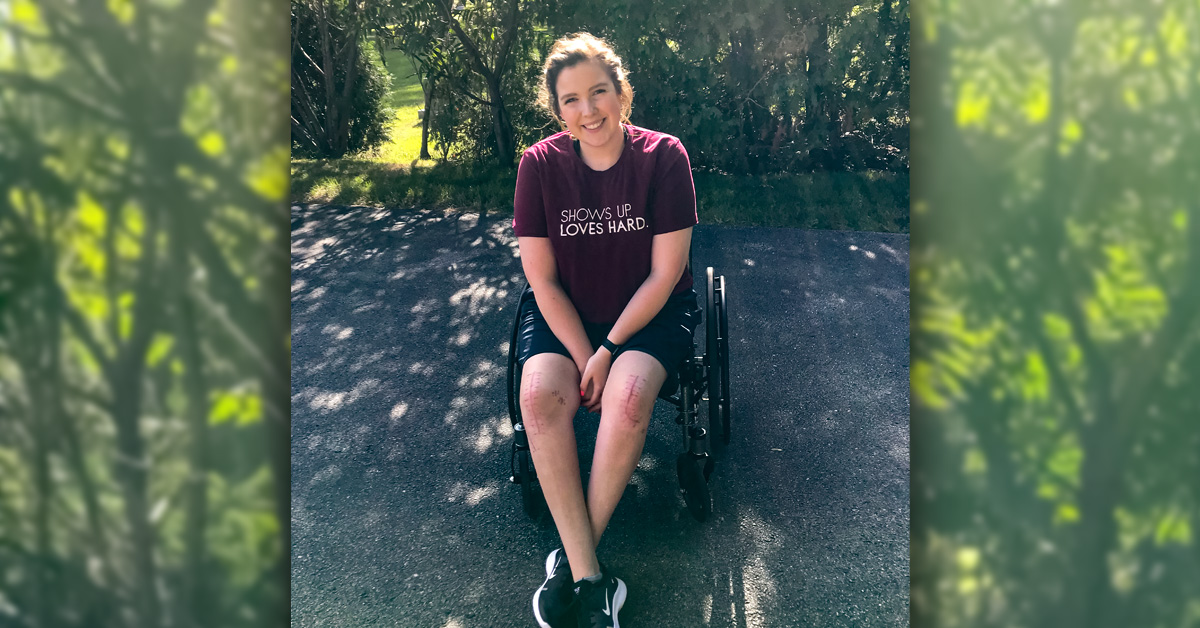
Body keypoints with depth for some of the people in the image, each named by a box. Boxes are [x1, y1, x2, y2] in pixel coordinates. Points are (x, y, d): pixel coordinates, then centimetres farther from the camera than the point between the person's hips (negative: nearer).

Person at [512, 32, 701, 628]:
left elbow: (665, 273, -11)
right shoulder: (540, 165, -7)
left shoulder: (662, 156, -12)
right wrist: (583, 357, -15)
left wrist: (609, 350, -17)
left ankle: (570, 559, -14)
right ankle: (591, 577, -23)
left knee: (629, 395, -31)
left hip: (650, 310, -1)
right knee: (540, 394, -27)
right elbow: (543, 280, -5)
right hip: (565, 312, 2)